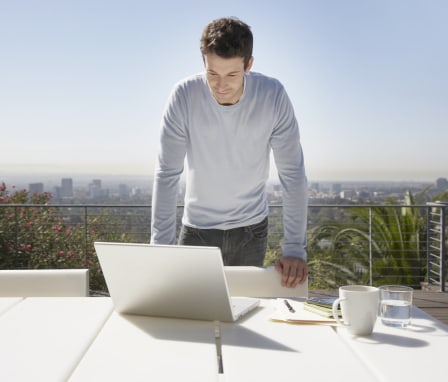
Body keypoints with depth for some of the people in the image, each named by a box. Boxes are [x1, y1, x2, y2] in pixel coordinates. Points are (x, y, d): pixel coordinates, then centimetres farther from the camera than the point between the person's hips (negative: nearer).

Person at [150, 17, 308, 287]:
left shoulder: (273, 96, -18)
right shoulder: (185, 95, -18)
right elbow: (167, 173, -15)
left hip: (251, 228, 0)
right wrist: (162, 246, -19)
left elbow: (293, 174, -14)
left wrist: (295, 249, -19)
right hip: (197, 228, 0)